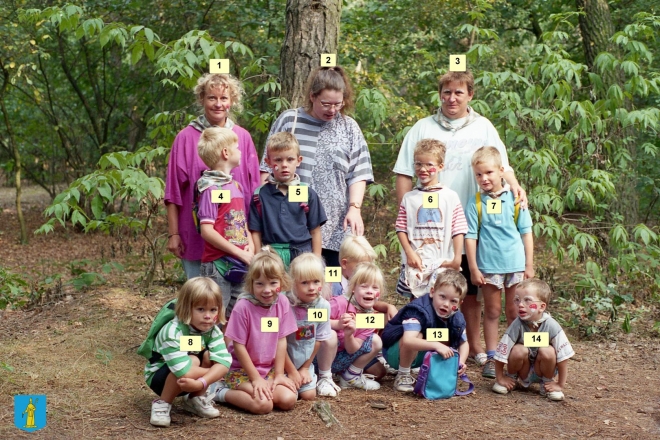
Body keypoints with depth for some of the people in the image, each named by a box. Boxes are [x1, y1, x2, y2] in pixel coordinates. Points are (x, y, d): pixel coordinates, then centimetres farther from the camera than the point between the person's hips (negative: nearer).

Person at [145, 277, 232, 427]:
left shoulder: (213, 331, -15)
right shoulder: (173, 332, -34)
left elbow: (224, 362, -28)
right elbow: (184, 373, -42)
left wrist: (201, 383, -43)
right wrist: (215, 371, -27)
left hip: (187, 382, 6)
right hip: (159, 376, -6)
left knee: (210, 356, -21)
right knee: (192, 361, -32)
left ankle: (195, 398, 1)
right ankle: (163, 404, -14)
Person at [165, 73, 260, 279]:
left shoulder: (243, 137, 6)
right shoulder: (186, 138, 0)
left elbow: (254, 190, 9)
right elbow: (173, 191, 1)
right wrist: (173, 234, -1)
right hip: (197, 237, -2)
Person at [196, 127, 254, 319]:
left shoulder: (235, 186, 13)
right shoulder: (211, 188, -11)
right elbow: (207, 231, -17)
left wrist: (250, 246, 0)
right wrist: (240, 253, -17)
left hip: (240, 265, 8)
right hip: (218, 265, -8)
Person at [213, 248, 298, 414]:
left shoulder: (282, 303, -6)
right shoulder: (243, 307, -20)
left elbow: (281, 341, 0)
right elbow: (239, 346, -15)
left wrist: (279, 374, -3)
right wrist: (256, 378, -14)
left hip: (269, 369, 6)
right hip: (242, 370, -6)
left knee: (289, 400, -17)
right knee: (263, 404, -27)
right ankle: (223, 393, -3)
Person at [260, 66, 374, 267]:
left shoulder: (349, 128, 10)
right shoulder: (288, 121, 6)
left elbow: (358, 174, 6)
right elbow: (268, 168, 9)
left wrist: (354, 207, -7)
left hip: (335, 227, 1)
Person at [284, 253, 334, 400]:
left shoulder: (323, 306, -13)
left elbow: (319, 339, -1)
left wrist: (305, 368, 1)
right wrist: (291, 371, -10)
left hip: (305, 361, 3)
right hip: (284, 362, -3)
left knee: (309, 395, -4)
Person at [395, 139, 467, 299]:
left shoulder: (450, 197, 1)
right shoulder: (408, 198, 6)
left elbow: (458, 231, -2)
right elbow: (401, 229, 3)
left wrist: (456, 259, -9)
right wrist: (410, 253, -9)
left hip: (442, 264, -1)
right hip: (414, 264, 1)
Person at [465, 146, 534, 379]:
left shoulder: (514, 198, 1)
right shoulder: (475, 202, -2)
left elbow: (526, 232, 5)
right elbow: (470, 236, -2)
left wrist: (529, 264, 3)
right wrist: (473, 268, -6)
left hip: (515, 264, 1)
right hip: (489, 265, -1)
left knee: (514, 312, 9)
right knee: (492, 312, 8)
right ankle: (491, 358, 15)